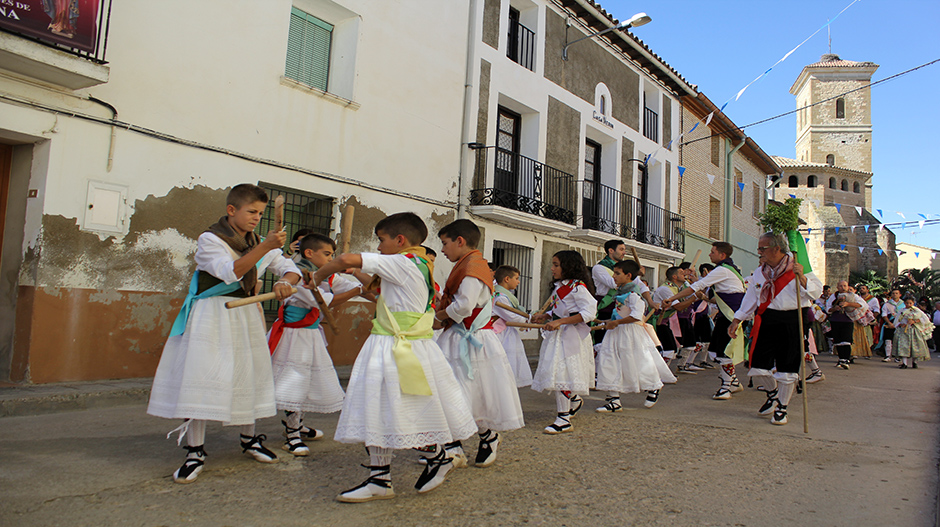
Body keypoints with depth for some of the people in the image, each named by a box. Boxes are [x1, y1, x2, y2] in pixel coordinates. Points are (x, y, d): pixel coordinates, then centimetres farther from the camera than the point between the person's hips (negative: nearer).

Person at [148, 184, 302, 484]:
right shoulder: (209, 239, -8)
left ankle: (248, 439, 28)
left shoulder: (259, 244, 10)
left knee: (248, 378, 11)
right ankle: (195, 452, 1)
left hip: (246, 316, 6)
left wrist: (285, 282, -17)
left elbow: (291, 269, 7)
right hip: (211, 317, -5)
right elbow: (230, 272, -25)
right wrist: (264, 248, -33)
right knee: (200, 379, -9)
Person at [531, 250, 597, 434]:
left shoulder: (578, 286, -12)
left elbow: (589, 312, -20)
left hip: (572, 336, -8)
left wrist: (560, 322, -24)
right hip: (557, 334, 8)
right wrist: (545, 317, 2)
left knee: (561, 375, -10)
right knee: (555, 373, 13)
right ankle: (575, 400, 39)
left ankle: (564, 419, -2)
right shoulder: (558, 287, 14)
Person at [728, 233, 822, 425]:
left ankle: (781, 408, 21)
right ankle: (772, 393, 32)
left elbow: (816, 292, -12)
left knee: (787, 369, 2)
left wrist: (802, 277, -28)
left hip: (792, 322, -4)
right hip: (766, 321, 4)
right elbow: (751, 298, 18)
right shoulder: (759, 272, 11)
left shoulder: (798, 268, -4)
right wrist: (737, 320, 15)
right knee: (758, 366, 2)